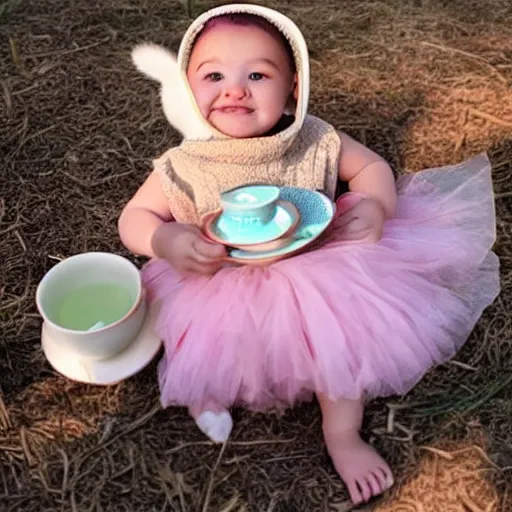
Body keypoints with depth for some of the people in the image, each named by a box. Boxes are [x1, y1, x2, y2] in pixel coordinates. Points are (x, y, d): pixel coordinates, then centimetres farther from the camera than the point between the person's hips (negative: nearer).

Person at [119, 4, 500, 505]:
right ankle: (205, 387, 23)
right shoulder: (184, 168, -18)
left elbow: (370, 166, 1)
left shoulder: (315, 142, -15)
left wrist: (375, 205, -21)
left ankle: (342, 433, 13)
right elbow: (135, 216, -7)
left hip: (313, 272, 1)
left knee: (344, 327, -13)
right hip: (222, 289, 0)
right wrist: (164, 241, -29)